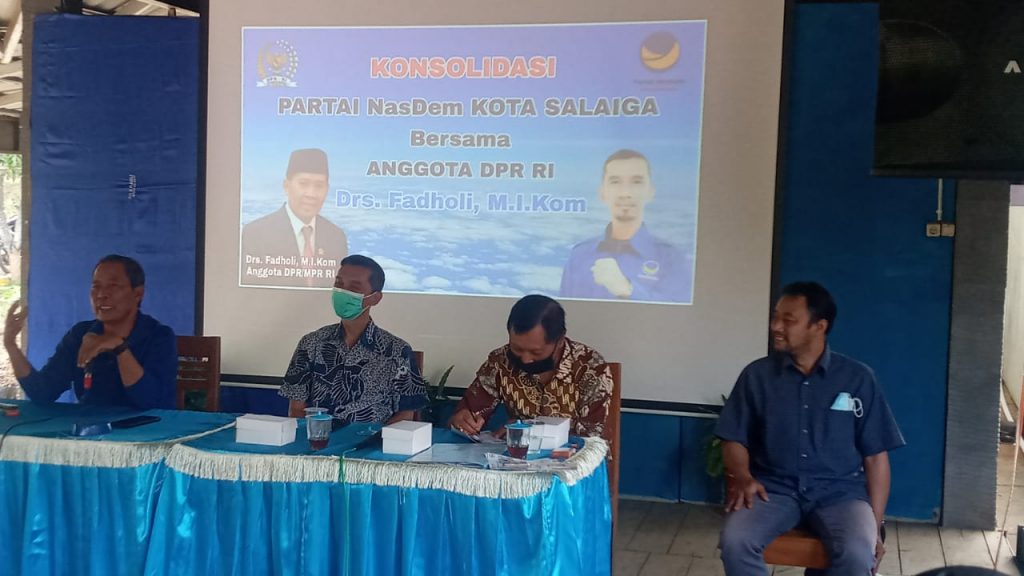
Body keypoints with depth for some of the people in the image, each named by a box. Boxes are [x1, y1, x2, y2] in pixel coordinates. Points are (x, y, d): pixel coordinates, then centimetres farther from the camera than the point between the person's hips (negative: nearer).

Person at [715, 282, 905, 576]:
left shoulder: (858, 378, 3)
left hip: (839, 490, -1)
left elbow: (876, 455, 4)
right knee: (734, 540, -29)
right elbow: (734, 439, 10)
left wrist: (875, 527, -2)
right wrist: (742, 477, -13)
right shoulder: (757, 375, 5)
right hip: (774, 487, 1)